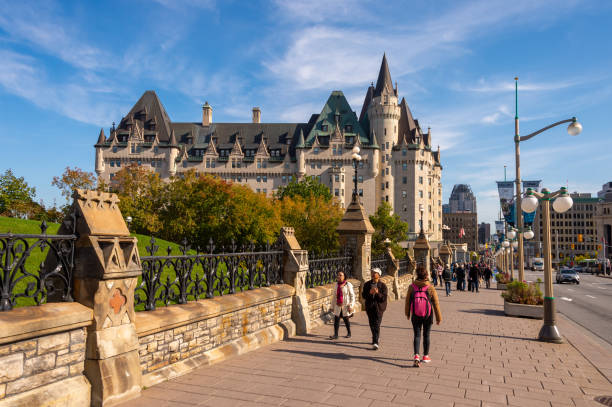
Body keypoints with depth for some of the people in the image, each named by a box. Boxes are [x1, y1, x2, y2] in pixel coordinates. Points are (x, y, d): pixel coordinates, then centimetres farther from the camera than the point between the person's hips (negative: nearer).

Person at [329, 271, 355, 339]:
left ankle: (349, 333, 25)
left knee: (346, 319, 6)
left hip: (345, 305, -4)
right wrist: (332, 306, 14)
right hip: (338, 305, 4)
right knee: (336, 319, -3)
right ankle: (335, 334, -1)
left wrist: (351, 306, -14)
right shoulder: (337, 284, 9)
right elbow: (334, 296, 15)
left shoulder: (348, 284, -7)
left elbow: (352, 296, -8)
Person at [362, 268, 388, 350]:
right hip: (369, 307, 4)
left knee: (377, 325, -11)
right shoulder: (367, 284, 6)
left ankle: (375, 343, -14)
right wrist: (369, 293, -20)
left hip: (378, 307, -4)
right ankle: (375, 337, 37)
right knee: (372, 324, 15)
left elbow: (384, 298, -10)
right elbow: (363, 296, 0)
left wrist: (377, 293, -26)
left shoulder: (382, 285, -4)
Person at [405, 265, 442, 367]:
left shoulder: (412, 287, -10)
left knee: (417, 335, 8)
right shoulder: (431, 288, -13)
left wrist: (407, 313, 16)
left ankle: (416, 356, -8)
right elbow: (436, 303, -8)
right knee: (426, 335, 16)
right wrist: (439, 317, 2)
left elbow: (408, 301, 0)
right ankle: (425, 356, 28)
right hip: (428, 316, 0)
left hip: (415, 316, 0)